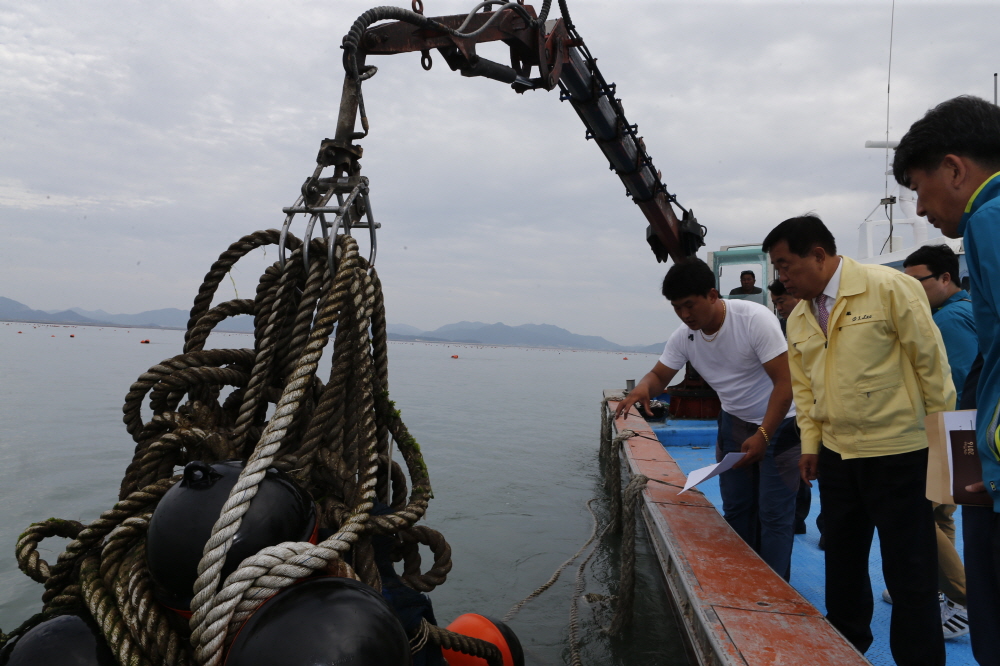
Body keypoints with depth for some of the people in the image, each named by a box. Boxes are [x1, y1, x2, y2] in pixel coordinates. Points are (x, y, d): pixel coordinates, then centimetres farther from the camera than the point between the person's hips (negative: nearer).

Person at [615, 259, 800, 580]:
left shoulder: (755, 319, -25)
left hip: (777, 424, -5)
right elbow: (659, 375, 0)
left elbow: (784, 383, -24)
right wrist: (644, 387, -25)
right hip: (734, 422, 6)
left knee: (773, 514, -5)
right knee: (735, 510, 11)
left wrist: (762, 436, -29)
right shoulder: (683, 337, -9)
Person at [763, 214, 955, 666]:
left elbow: (932, 363, -10)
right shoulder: (798, 318, 7)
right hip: (836, 456, 6)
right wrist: (810, 443, 7)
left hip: (899, 455, -6)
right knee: (841, 564, 18)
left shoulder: (889, 288, -12)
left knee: (908, 572, 4)